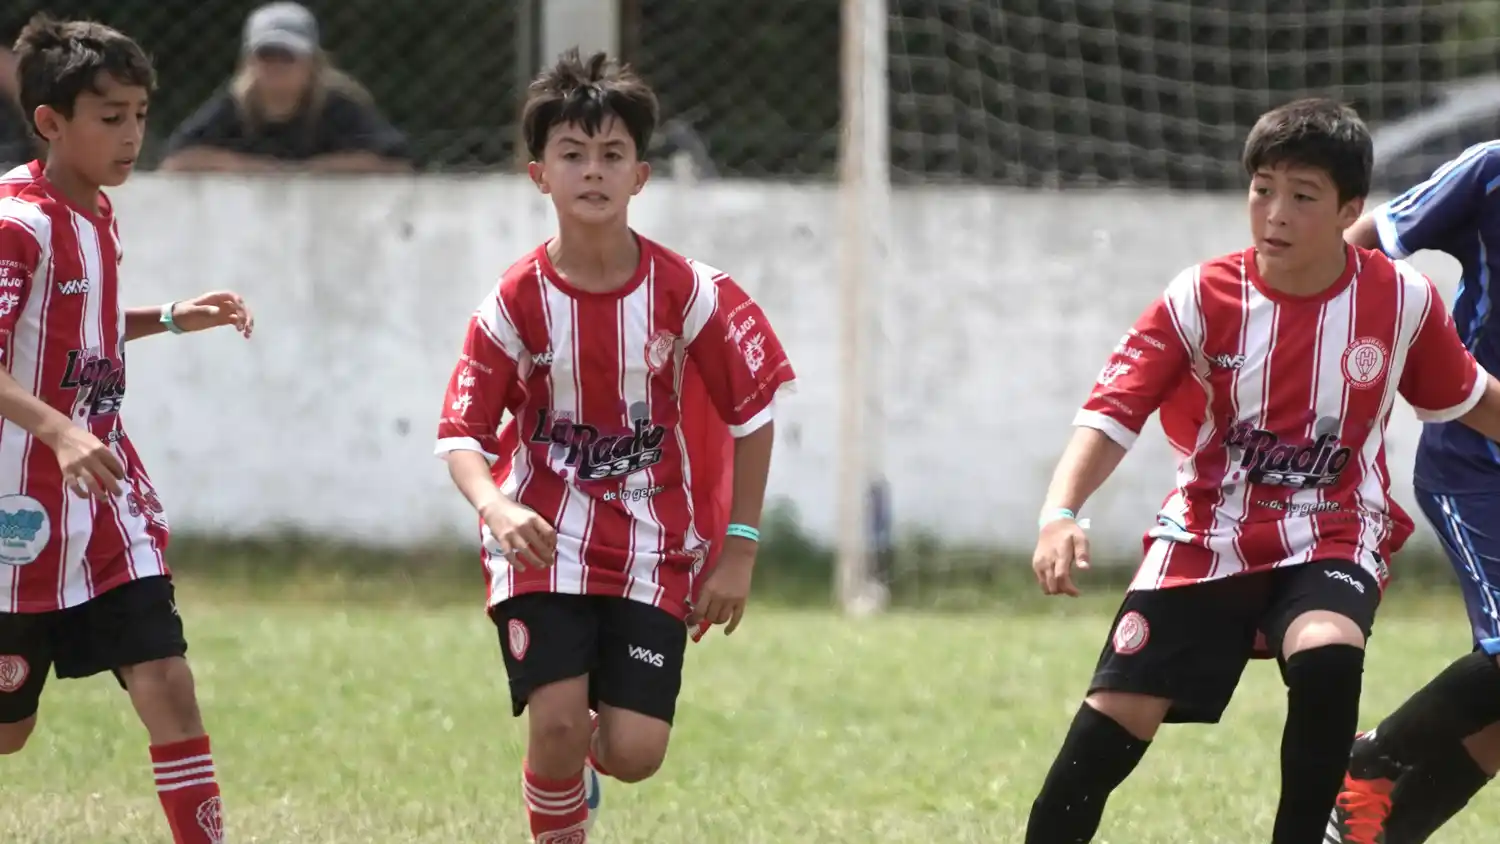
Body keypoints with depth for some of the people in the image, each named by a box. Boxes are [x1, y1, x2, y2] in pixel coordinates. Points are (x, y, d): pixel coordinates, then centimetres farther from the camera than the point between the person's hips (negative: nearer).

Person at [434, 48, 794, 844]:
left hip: (651, 551, 1)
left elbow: (754, 410, -1)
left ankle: (584, 752, 31)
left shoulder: (688, 293, -10)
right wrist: (496, 509, -31)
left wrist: (739, 550, -3)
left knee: (635, 752, -8)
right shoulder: (515, 303, -10)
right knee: (557, 721, -17)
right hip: (544, 539, -1)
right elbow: (461, 432, -9)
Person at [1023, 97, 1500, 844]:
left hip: (1330, 537, 0)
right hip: (1206, 537, 1)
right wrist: (1061, 514, -33)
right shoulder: (1201, 299, -12)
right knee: (1111, 724, -7)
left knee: (1326, 657, -33)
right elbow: (1111, 416, -18)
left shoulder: (1402, 300, -8)